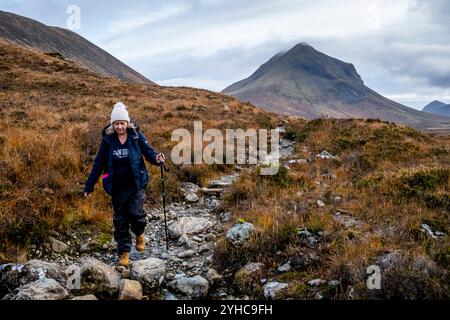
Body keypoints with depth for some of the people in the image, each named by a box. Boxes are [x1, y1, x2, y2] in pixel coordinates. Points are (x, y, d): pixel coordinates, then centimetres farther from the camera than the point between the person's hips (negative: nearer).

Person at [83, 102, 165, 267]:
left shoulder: (136, 135, -5)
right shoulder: (107, 139, -2)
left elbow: (148, 151, 0)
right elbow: (98, 164, 3)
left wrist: (156, 159, -25)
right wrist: (89, 186, 3)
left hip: (136, 184, -2)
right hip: (117, 187, 2)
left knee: (135, 212, -14)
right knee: (120, 219, 7)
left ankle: (139, 234, 20)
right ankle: (124, 252, 20)